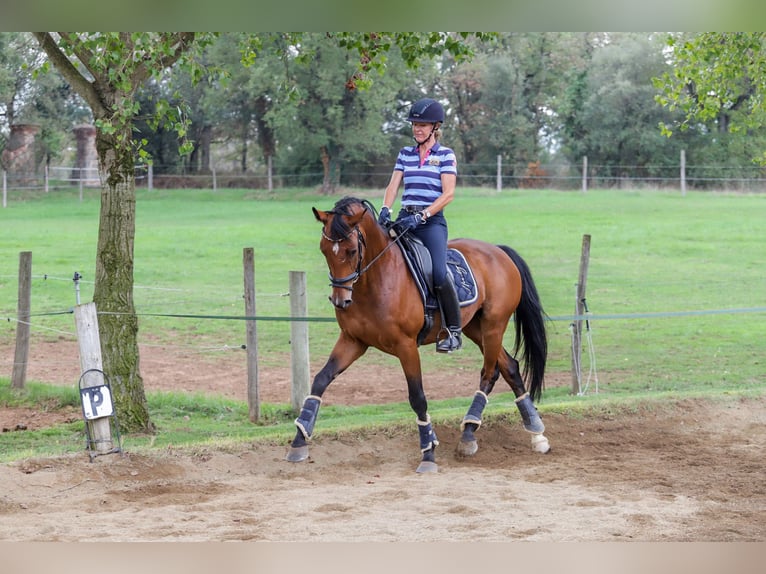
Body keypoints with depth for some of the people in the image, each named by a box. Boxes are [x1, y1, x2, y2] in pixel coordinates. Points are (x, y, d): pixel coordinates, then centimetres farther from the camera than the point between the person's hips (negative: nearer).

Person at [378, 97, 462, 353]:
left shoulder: (446, 155, 2)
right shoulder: (405, 153, 16)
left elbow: (448, 194, -6)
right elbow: (393, 186, 9)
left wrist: (421, 216, -17)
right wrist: (385, 210, -12)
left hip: (432, 222, -5)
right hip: (404, 220, 5)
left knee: (439, 274, -23)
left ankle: (454, 331, -11)